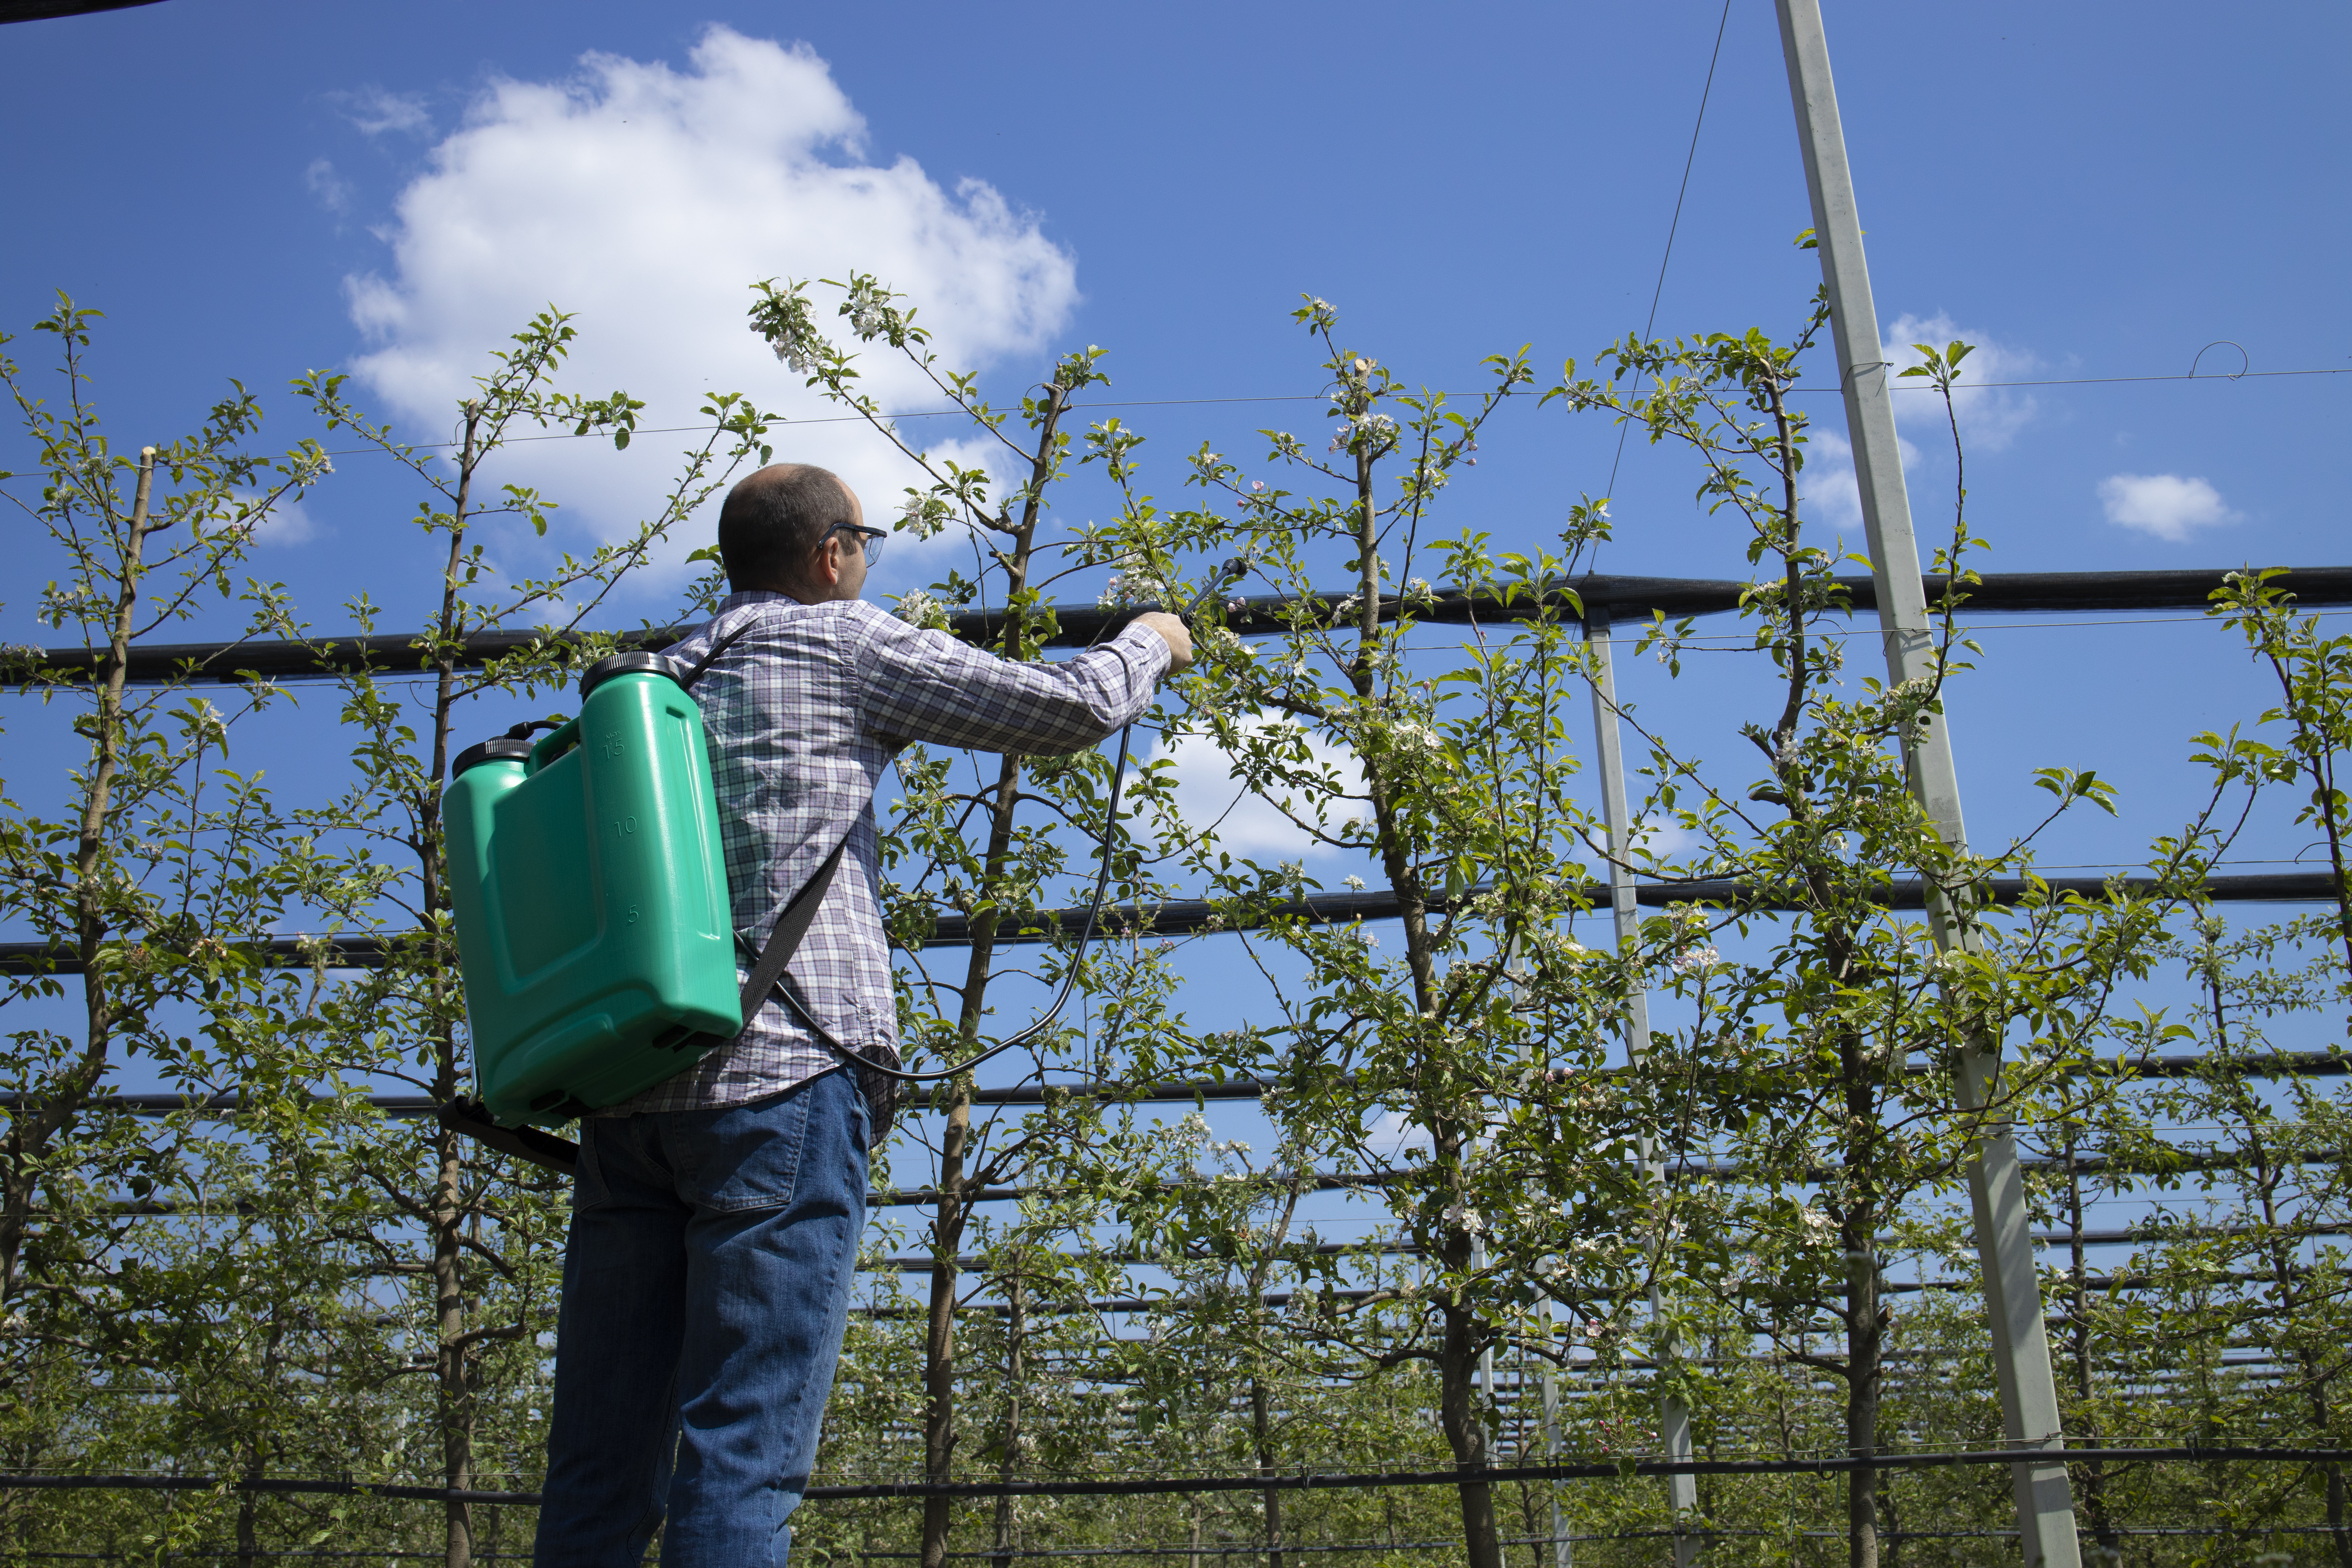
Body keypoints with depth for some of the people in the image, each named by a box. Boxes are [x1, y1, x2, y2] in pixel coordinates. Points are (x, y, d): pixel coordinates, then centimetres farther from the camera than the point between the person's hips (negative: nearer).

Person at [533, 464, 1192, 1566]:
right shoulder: (839, 645, 5)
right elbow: (1068, 709, 6)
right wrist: (1149, 643, 25)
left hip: (627, 1091, 7)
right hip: (780, 1075, -6)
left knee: (598, 1467, 6)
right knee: (743, 1456, -8)